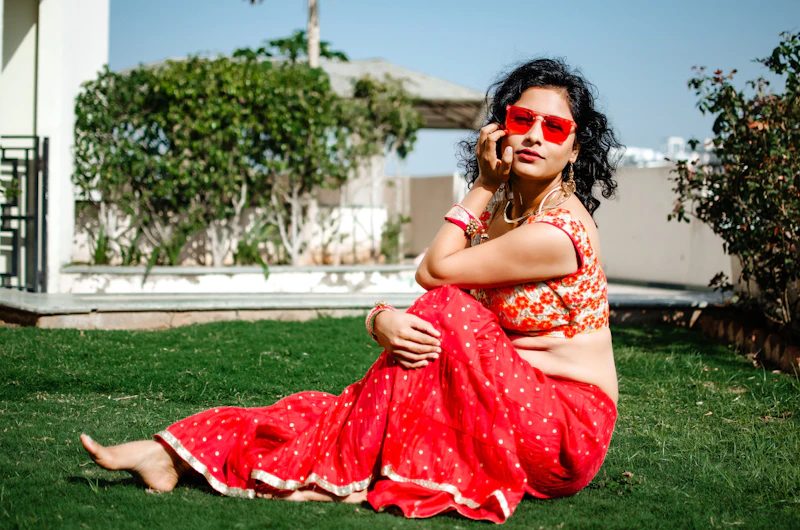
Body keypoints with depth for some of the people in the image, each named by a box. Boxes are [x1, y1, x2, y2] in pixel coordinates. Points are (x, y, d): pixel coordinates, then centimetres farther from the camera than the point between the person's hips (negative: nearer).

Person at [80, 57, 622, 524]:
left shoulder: (556, 231, -18)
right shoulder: (497, 211, 8)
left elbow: (433, 272, -9)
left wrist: (483, 184, -1)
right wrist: (384, 321, -24)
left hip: (569, 428, -7)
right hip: (505, 408, 7)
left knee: (446, 312, -24)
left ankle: (349, 474, -16)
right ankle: (172, 457, -13)